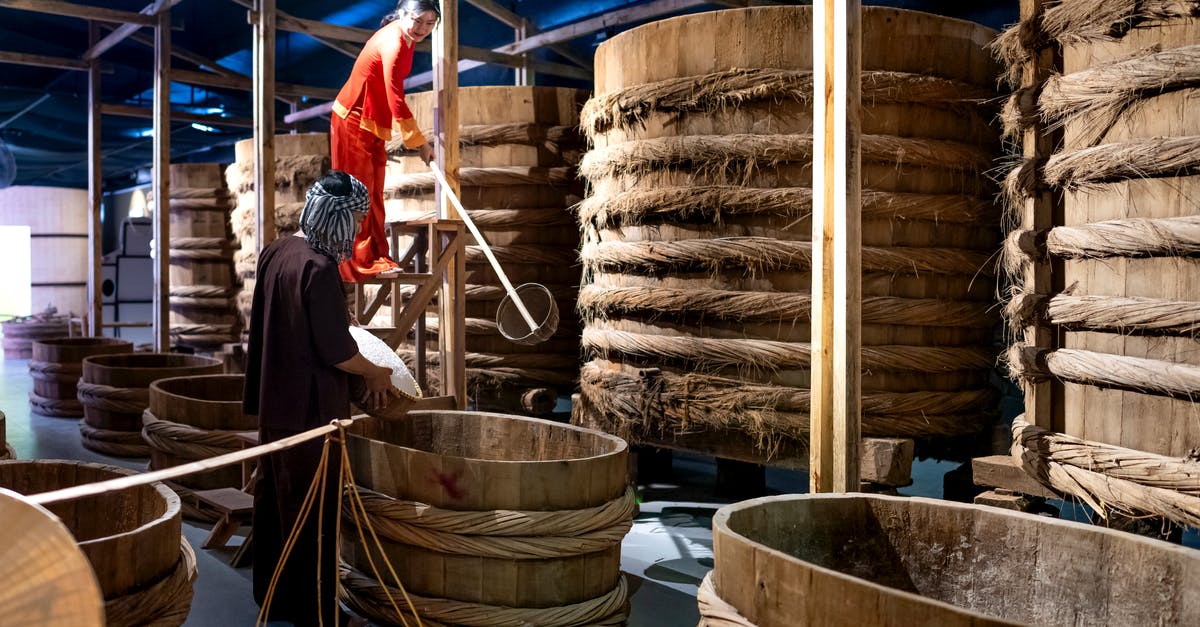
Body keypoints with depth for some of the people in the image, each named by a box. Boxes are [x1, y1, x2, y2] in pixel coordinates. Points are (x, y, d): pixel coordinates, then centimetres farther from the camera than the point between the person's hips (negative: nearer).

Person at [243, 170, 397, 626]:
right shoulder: (319, 268, -23)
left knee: (275, 498, 19)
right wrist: (375, 374, -4)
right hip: (310, 408, -9)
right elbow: (335, 348, -21)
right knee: (313, 511, 3)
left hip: (275, 401, 9)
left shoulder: (275, 252, 5)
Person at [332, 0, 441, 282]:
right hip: (353, 122, -9)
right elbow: (396, 101, -26)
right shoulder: (393, 43, -24)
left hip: (374, 124, 9)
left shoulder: (404, 37, 5)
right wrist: (419, 142, -20)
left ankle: (375, 257, 22)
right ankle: (360, 264, 3)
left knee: (373, 194, 13)